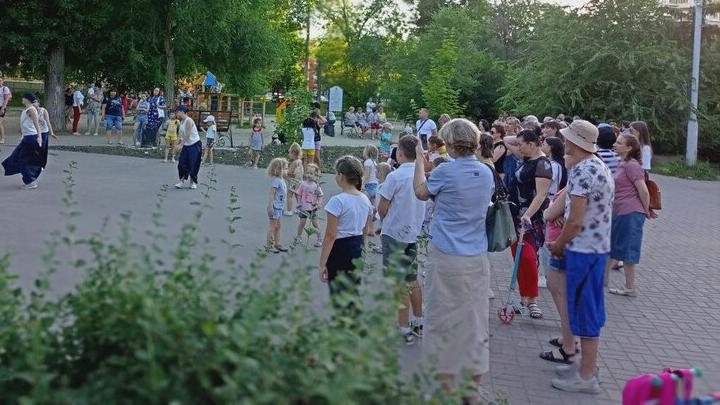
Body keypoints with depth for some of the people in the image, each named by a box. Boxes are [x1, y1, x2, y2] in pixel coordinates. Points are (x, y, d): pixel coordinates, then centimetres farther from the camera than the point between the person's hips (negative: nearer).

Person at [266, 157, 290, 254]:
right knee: (273, 226, -1)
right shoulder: (276, 181, -20)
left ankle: (277, 244, 26)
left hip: (279, 207, 9)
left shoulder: (282, 180, 9)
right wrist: (270, 207, -25)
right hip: (275, 207, -9)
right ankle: (269, 245, 7)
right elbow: (271, 194, -23)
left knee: (278, 226, 16)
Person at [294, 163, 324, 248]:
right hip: (304, 207, 0)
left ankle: (319, 239, 16)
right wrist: (299, 204, -6)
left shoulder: (316, 185, -6)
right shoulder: (303, 184, -4)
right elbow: (299, 195, 1)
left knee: (314, 222, 4)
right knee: (302, 222, 3)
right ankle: (298, 237, 23)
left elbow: (320, 196, -2)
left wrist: (319, 203, -16)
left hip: (313, 207, 0)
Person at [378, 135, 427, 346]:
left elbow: (382, 210, -14)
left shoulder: (395, 176, -18)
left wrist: (385, 221, 11)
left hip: (395, 235, -7)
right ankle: (419, 324, 27)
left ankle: (404, 330, 2)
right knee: (412, 280, 18)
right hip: (414, 233, 7)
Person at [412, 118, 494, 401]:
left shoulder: (446, 171, -12)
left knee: (444, 318, 7)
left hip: (446, 258, -4)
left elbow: (420, 192, 4)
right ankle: (474, 385, 17)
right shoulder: (487, 173, 3)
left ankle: (446, 383, 16)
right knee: (475, 318, 9)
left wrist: (420, 160, 16)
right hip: (477, 258, 5)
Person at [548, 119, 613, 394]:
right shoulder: (600, 167, 12)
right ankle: (588, 364, 28)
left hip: (583, 249, -10)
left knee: (584, 310, -2)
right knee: (589, 309, 17)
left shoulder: (581, 172, -20)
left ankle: (586, 377, 6)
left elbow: (575, 221, -22)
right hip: (598, 246, 10)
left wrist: (558, 245, -6)